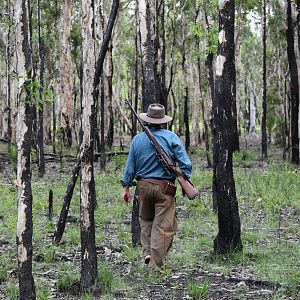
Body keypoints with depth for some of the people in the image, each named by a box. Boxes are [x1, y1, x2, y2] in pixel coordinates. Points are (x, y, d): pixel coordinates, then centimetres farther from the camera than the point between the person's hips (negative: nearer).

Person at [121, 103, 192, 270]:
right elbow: (184, 163, -7)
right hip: (165, 187, -3)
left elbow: (130, 165, 9)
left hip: (143, 186, 3)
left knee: (146, 220, 24)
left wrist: (126, 187, 15)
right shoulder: (171, 137, -4)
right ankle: (155, 265, 0)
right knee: (163, 226, 2)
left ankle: (147, 252, 10)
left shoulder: (138, 139, 4)